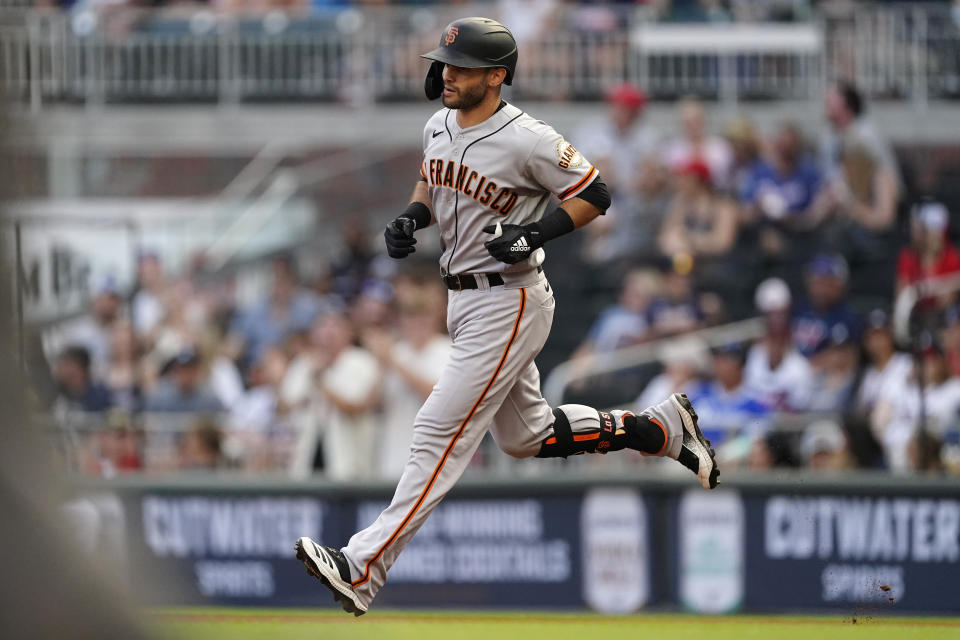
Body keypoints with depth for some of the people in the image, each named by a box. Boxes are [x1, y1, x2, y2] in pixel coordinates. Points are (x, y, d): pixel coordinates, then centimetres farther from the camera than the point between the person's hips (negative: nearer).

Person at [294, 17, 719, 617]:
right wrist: (412, 218, 2)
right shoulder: (439, 125, 4)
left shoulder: (527, 140, -19)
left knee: (440, 432, -13)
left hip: (510, 303, -10)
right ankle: (663, 427, 33)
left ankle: (363, 568, -18)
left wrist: (537, 232, -24)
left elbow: (594, 195, -11)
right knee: (526, 435, 19)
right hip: (465, 299, 10)